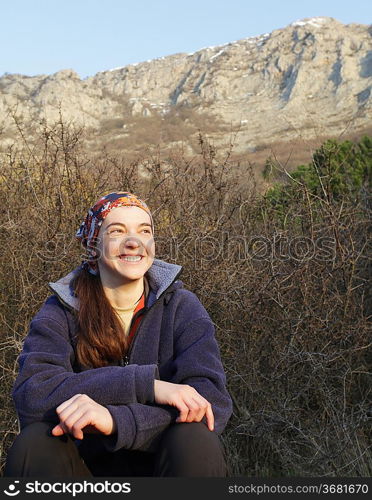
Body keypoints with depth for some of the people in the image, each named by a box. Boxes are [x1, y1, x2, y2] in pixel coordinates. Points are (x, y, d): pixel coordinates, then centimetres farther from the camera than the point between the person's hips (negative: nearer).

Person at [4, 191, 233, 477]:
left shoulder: (179, 306, -4)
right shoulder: (61, 311, -3)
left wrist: (117, 420, -34)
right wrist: (148, 384, -30)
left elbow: (214, 400, -19)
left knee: (194, 441, -31)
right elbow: (31, 396, -22)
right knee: (34, 444, -28)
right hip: (89, 467, 1)